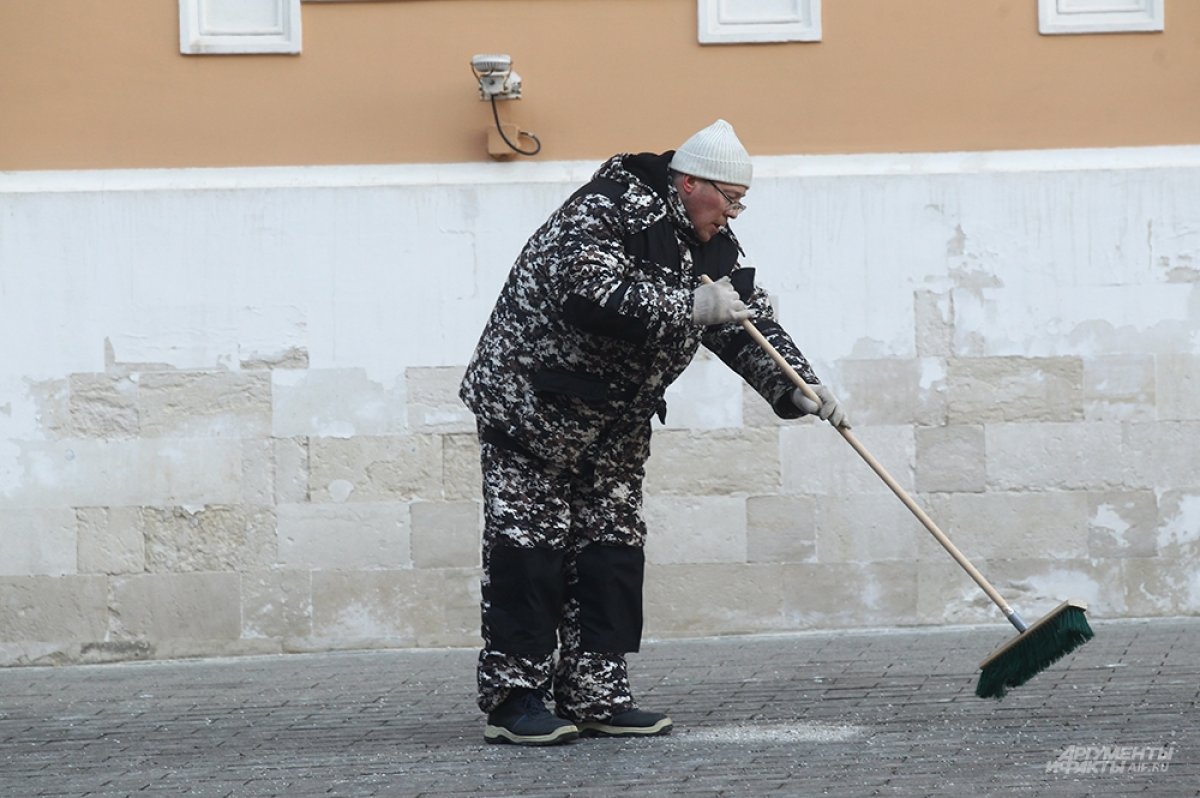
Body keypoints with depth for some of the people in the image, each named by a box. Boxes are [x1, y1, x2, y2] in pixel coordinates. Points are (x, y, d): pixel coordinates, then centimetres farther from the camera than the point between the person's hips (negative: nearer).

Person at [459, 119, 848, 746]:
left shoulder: (713, 246, 5)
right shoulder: (607, 211, -21)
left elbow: (750, 323, 7)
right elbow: (587, 294, -36)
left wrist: (796, 388, -9)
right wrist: (689, 307, -33)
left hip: (615, 422, 8)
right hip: (531, 402, -8)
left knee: (614, 548, 4)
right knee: (530, 545, -8)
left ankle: (595, 696, 8)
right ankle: (513, 700, -6)